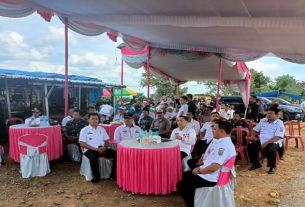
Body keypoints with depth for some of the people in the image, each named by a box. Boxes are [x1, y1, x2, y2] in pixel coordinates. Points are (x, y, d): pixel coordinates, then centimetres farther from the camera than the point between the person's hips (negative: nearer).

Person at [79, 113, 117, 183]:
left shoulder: (101, 129, 16)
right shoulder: (84, 130, 3)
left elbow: (106, 141, 17)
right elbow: (82, 144, -7)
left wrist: (104, 147, -8)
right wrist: (96, 149, -16)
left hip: (102, 149, 4)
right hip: (90, 150, -4)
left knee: (116, 154, -17)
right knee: (93, 158, -38)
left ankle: (113, 174, -2)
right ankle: (96, 176, -14)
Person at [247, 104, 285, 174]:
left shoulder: (279, 124, -7)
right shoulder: (263, 120, 10)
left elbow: (277, 137, -18)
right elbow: (255, 130, 20)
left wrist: (266, 143, -26)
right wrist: (253, 136, 0)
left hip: (274, 142, -5)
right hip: (261, 141, 5)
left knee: (270, 150, -36)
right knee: (250, 147, -17)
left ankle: (273, 167, -8)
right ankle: (256, 164, 6)